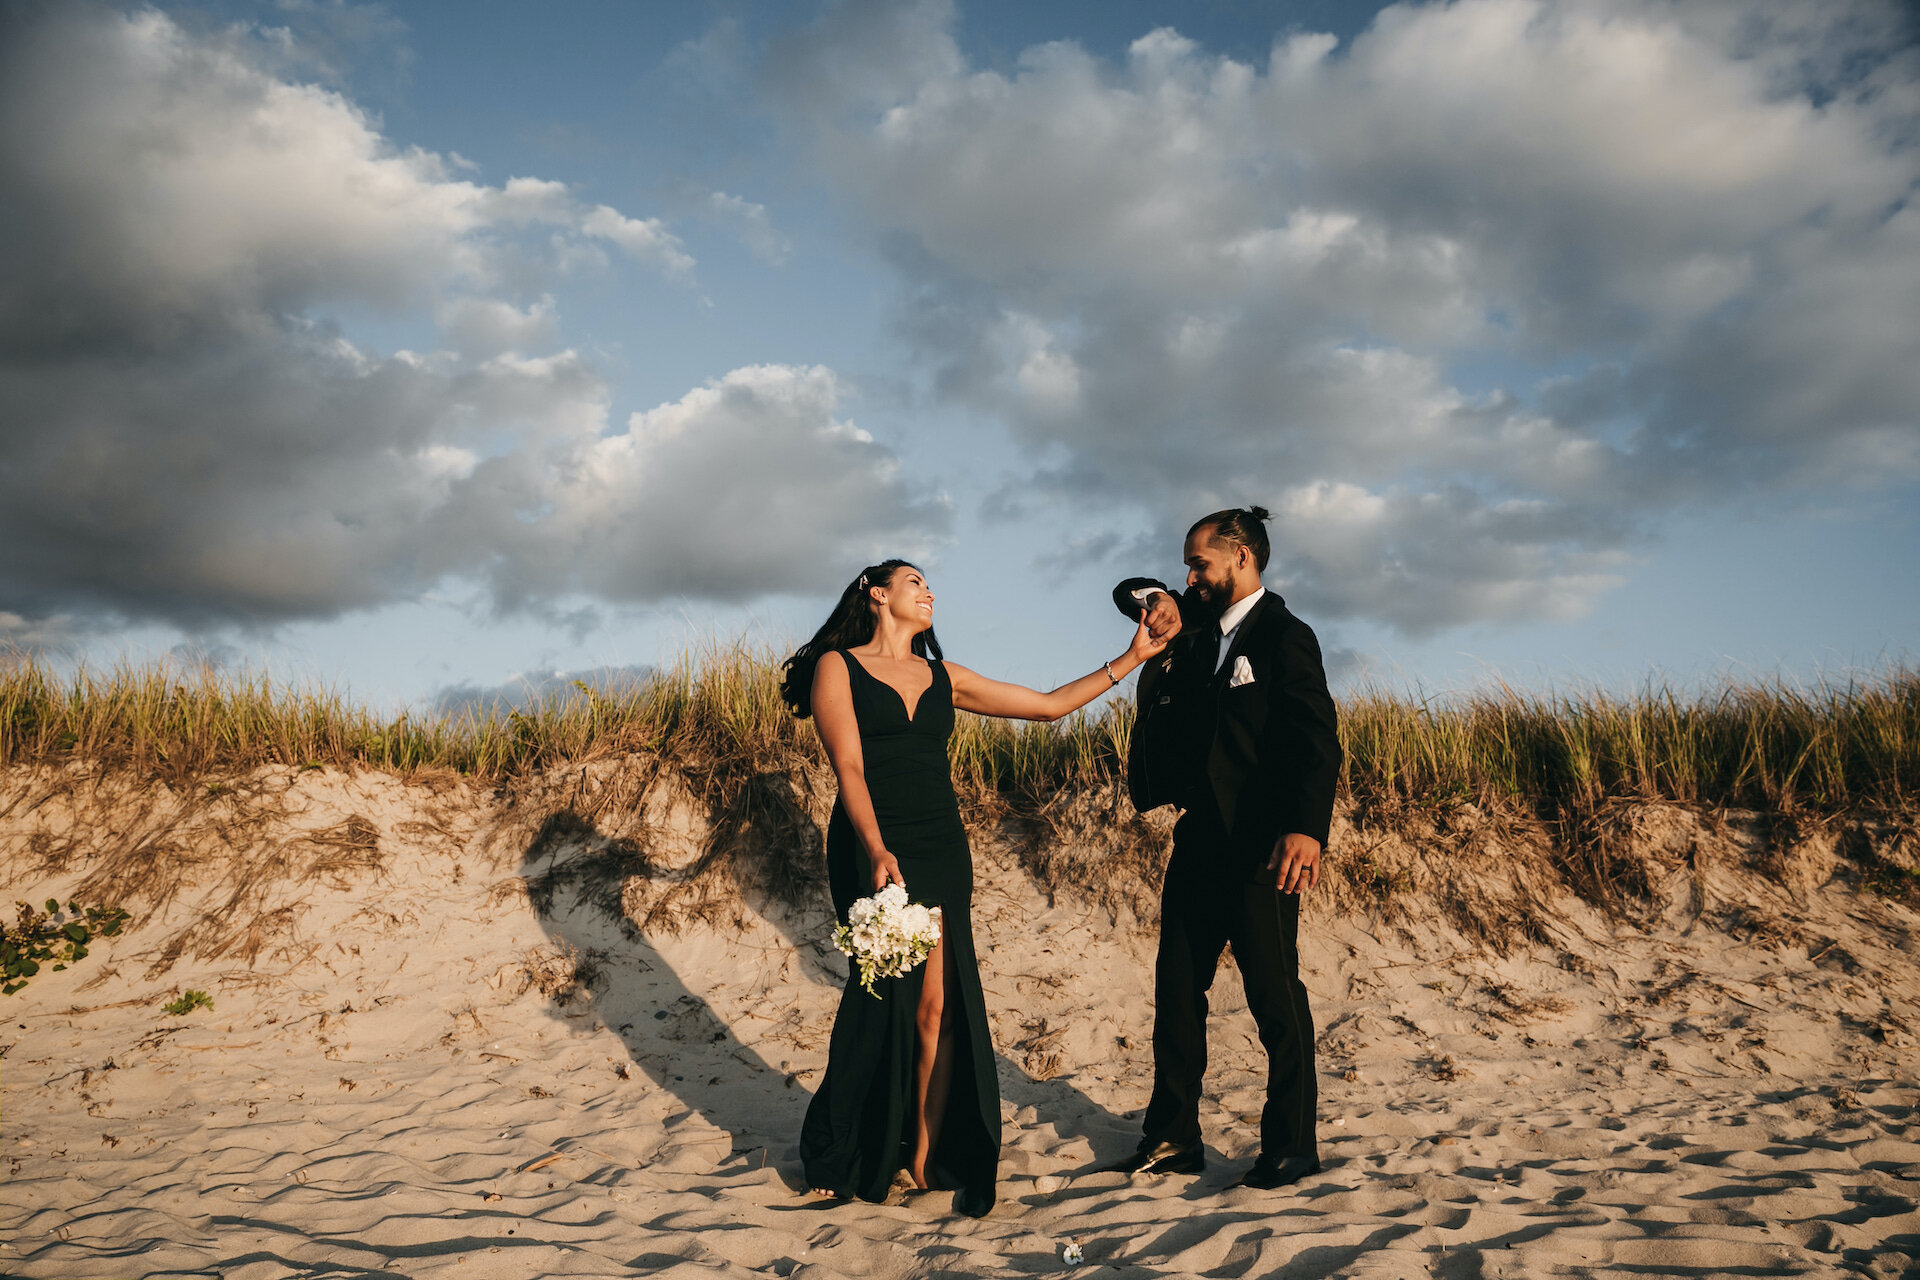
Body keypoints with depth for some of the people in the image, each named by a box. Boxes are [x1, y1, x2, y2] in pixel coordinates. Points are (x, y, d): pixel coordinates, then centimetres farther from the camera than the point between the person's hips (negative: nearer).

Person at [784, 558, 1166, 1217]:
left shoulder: (943, 678, 17)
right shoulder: (837, 667, 4)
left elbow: (1049, 704, 18)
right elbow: (848, 765, -9)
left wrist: (1130, 658, 16)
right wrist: (877, 850, -23)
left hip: (942, 850, 4)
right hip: (872, 850, -4)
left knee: (940, 1004, -3)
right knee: (883, 998, -5)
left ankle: (924, 1159, 7)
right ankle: (843, 1160, 13)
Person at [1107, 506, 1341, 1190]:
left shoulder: (1285, 636, -8)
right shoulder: (1199, 624, 15)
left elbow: (1317, 741, -18)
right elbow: (1131, 591, 27)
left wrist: (1306, 828, -32)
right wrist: (1155, 602, 3)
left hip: (1259, 850, -8)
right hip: (1198, 839, 8)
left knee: (1275, 996, 0)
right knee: (1176, 989, 11)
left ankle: (1290, 1146, 11)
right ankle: (1172, 1138, 20)